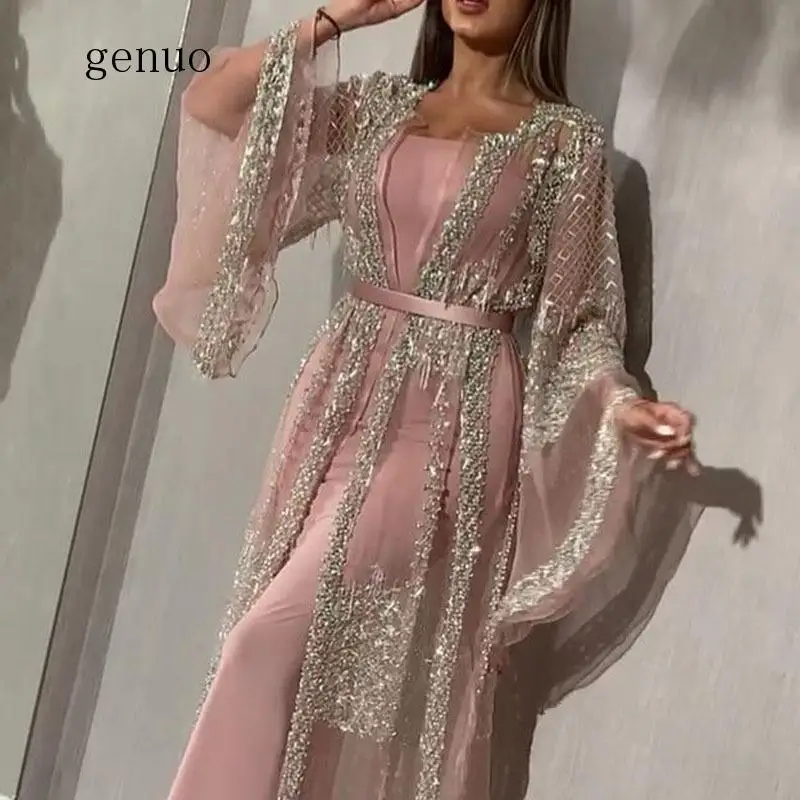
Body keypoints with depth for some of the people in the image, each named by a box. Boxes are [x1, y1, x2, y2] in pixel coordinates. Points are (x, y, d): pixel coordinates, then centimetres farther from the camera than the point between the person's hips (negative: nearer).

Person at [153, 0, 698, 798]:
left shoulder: (566, 140, 0)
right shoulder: (381, 106, 11)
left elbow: (577, 311, 1)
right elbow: (208, 99, 6)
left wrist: (618, 401, -17)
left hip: (452, 415, -4)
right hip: (344, 394, 5)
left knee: (275, 637, -11)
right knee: (313, 655, 9)